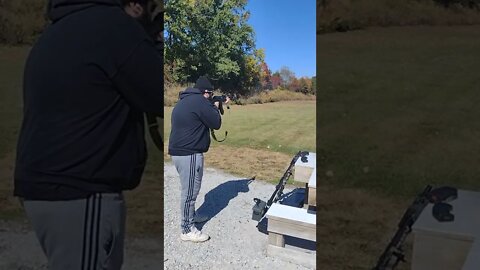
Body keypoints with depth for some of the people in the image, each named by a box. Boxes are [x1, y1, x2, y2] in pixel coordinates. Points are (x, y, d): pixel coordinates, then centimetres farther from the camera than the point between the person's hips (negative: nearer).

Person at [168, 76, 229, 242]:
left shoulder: (184, 101, 16)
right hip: (189, 154, -10)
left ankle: (190, 215, 40)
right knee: (190, 190, -2)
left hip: (180, 152, 10)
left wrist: (212, 107, 17)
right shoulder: (199, 101, -16)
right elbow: (216, 123, -11)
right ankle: (187, 230, 7)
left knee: (190, 188, 24)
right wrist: (215, 107, 6)